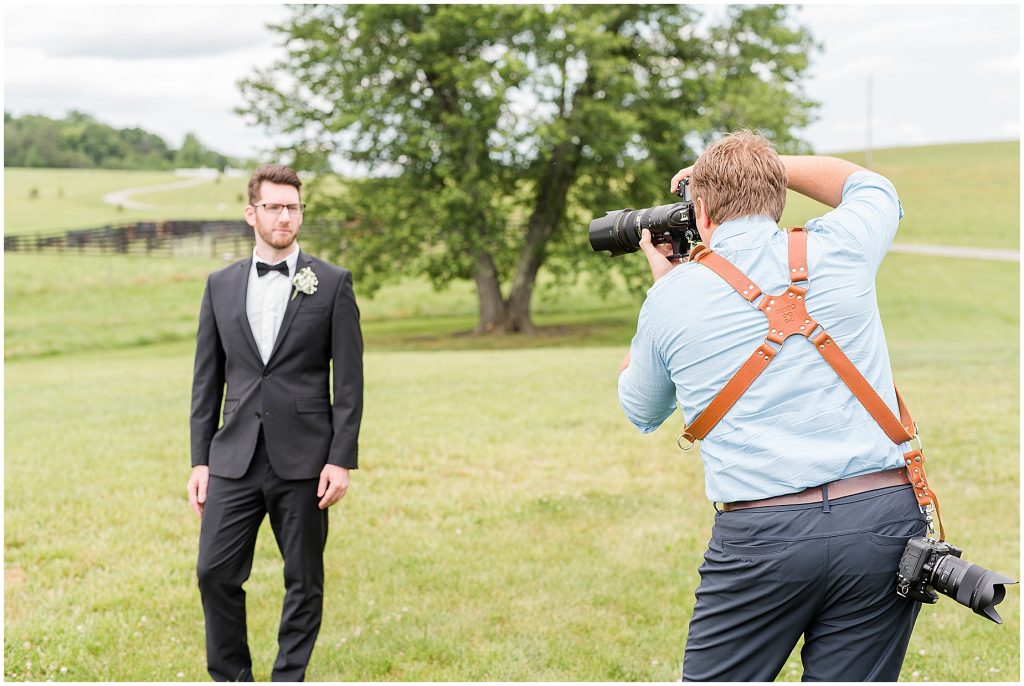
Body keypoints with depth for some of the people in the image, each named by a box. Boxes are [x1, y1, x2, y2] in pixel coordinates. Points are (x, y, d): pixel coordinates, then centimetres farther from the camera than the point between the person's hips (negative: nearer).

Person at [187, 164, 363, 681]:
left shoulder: (332, 284, 0)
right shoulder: (221, 285, 9)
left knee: (303, 581, 5)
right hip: (235, 459, 2)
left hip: (303, 460, -2)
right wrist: (200, 460, 5)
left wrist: (341, 460, -8)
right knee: (215, 571, 0)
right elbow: (207, 380, 10)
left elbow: (349, 382, -2)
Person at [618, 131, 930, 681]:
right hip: (885, 516, 2)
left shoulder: (674, 295, 4)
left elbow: (641, 413, 24)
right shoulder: (838, 249, 6)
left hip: (763, 533, -2)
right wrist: (768, 165, 34)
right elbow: (874, 187, 33)